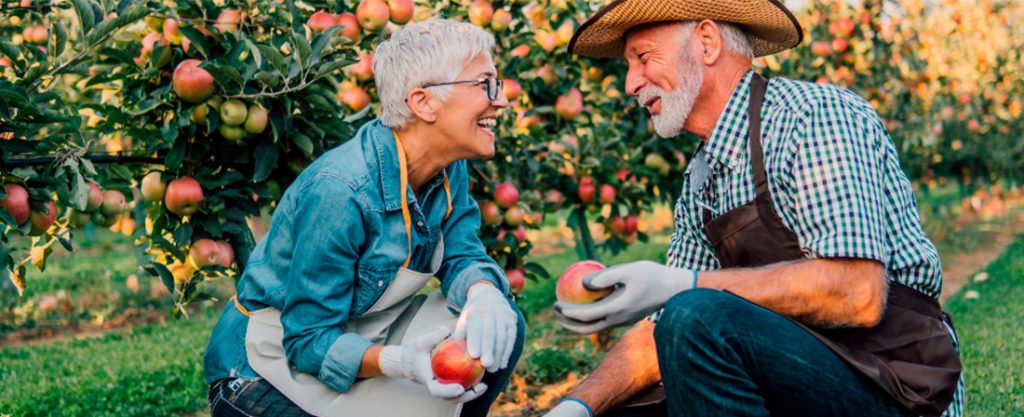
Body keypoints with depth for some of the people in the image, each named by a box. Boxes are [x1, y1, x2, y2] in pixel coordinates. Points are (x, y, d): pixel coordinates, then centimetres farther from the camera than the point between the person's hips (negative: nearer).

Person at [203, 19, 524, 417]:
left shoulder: (450, 169, -6)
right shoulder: (340, 191, -30)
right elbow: (309, 341, -26)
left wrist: (484, 294, -28)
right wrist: (398, 361, -43)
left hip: (358, 340, 7)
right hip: (267, 371, -7)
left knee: (499, 327, -11)